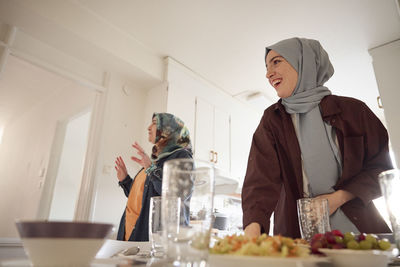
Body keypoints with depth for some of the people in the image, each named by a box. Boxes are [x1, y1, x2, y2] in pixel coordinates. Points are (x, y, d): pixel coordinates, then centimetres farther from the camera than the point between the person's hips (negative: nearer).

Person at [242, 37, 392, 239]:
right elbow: (261, 178, -12)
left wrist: (338, 197, -9)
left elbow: (380, 166, 6)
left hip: (357, 226, 0)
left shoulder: (352, 110, 1)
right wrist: (252, 229, -28)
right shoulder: (273, 119, 1)